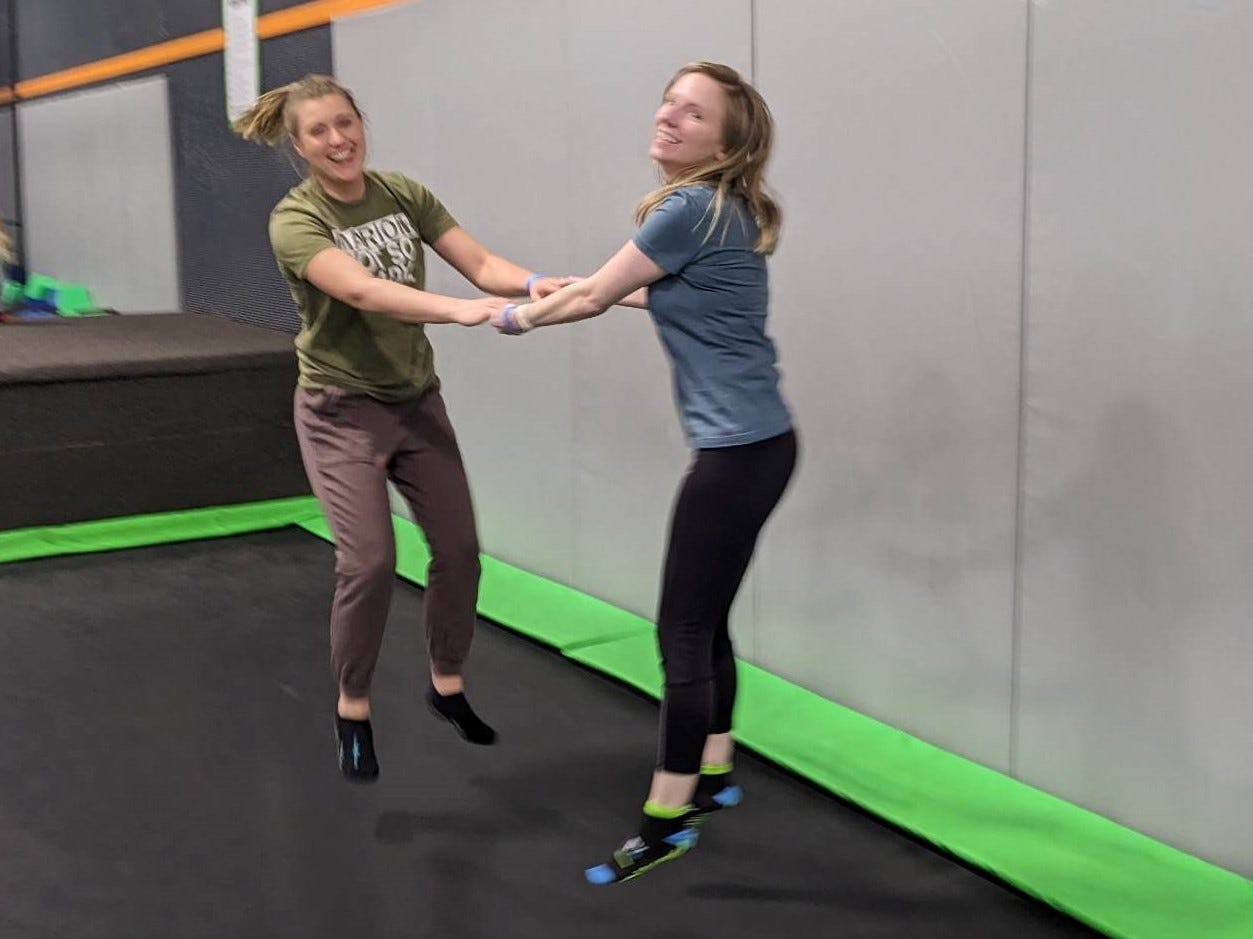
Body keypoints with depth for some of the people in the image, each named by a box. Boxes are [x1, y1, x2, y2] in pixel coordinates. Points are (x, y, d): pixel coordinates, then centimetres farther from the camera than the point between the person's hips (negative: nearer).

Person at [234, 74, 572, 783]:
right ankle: (353, 709, 9)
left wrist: (531, 283, -33)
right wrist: (460, 311, -46)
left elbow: (479, 263, -10)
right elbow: (362, 291, -32)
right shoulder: (295, 219, -15)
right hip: (344, 410, -5)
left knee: (459, 548, 4)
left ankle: (448, 684, 26)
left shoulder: (404, 195, 0)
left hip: (418, 401, 5)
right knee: (370, 562, -13)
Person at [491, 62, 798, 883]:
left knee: (682, 633, -3)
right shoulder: (724, 212, 12)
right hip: (759, 443, 10)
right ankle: (714, 774, 32)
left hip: (738, 450, -10)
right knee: (707, 623, 18)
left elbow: (594, 298, -6)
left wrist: (519, 318, 12)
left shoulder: (690, 208, -15)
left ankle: (667, 823, 7)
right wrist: (605, 288, 38)